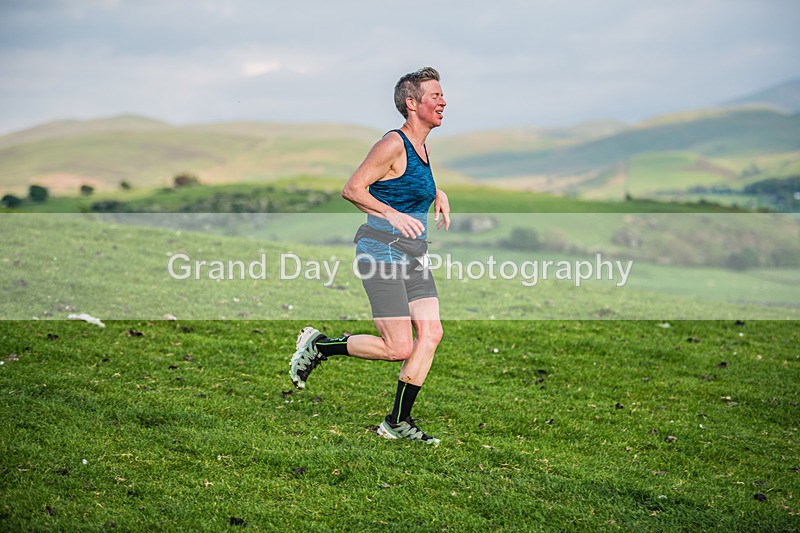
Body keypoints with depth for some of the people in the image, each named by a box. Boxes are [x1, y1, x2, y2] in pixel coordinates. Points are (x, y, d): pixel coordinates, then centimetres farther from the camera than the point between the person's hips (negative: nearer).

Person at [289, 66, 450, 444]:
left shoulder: (421, 147, 13)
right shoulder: (393, 144, -13)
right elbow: (351, 189, -15)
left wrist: (437, 194, 17)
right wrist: (393, 214, -24)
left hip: (412, 257, 9)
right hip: (382, 254, -9)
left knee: (431, 333, -2)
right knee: (398, 348, -11)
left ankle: (398, 421, 7)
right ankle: (317, 346, 9)